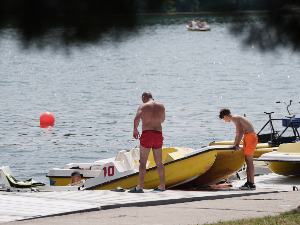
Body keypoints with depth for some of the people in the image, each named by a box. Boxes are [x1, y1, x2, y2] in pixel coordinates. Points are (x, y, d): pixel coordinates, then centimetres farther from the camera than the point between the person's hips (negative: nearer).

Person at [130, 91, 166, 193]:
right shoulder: (161, 106, 12)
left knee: (142, 162, -4)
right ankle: (162, 186, 16)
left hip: (147, 134, -5)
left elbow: (137, 118, -19)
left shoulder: (143, 106, -3)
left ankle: (140, 187, -8)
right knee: (159, 162, 12)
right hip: (158, 135, 5)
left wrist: (135, 129, -5)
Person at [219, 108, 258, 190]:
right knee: (248, 161, 13)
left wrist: (237, 145, -21)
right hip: (253, 136, 10)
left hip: (249, 136, -10)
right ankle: (248, 182, 14)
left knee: (249, 161, -11)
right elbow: (238, 135, 37)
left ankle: (251, 184, -13)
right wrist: (234, 145, 45)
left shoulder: (234, 118, -5)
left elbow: (241, 131, -19)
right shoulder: (237, 118, 26)